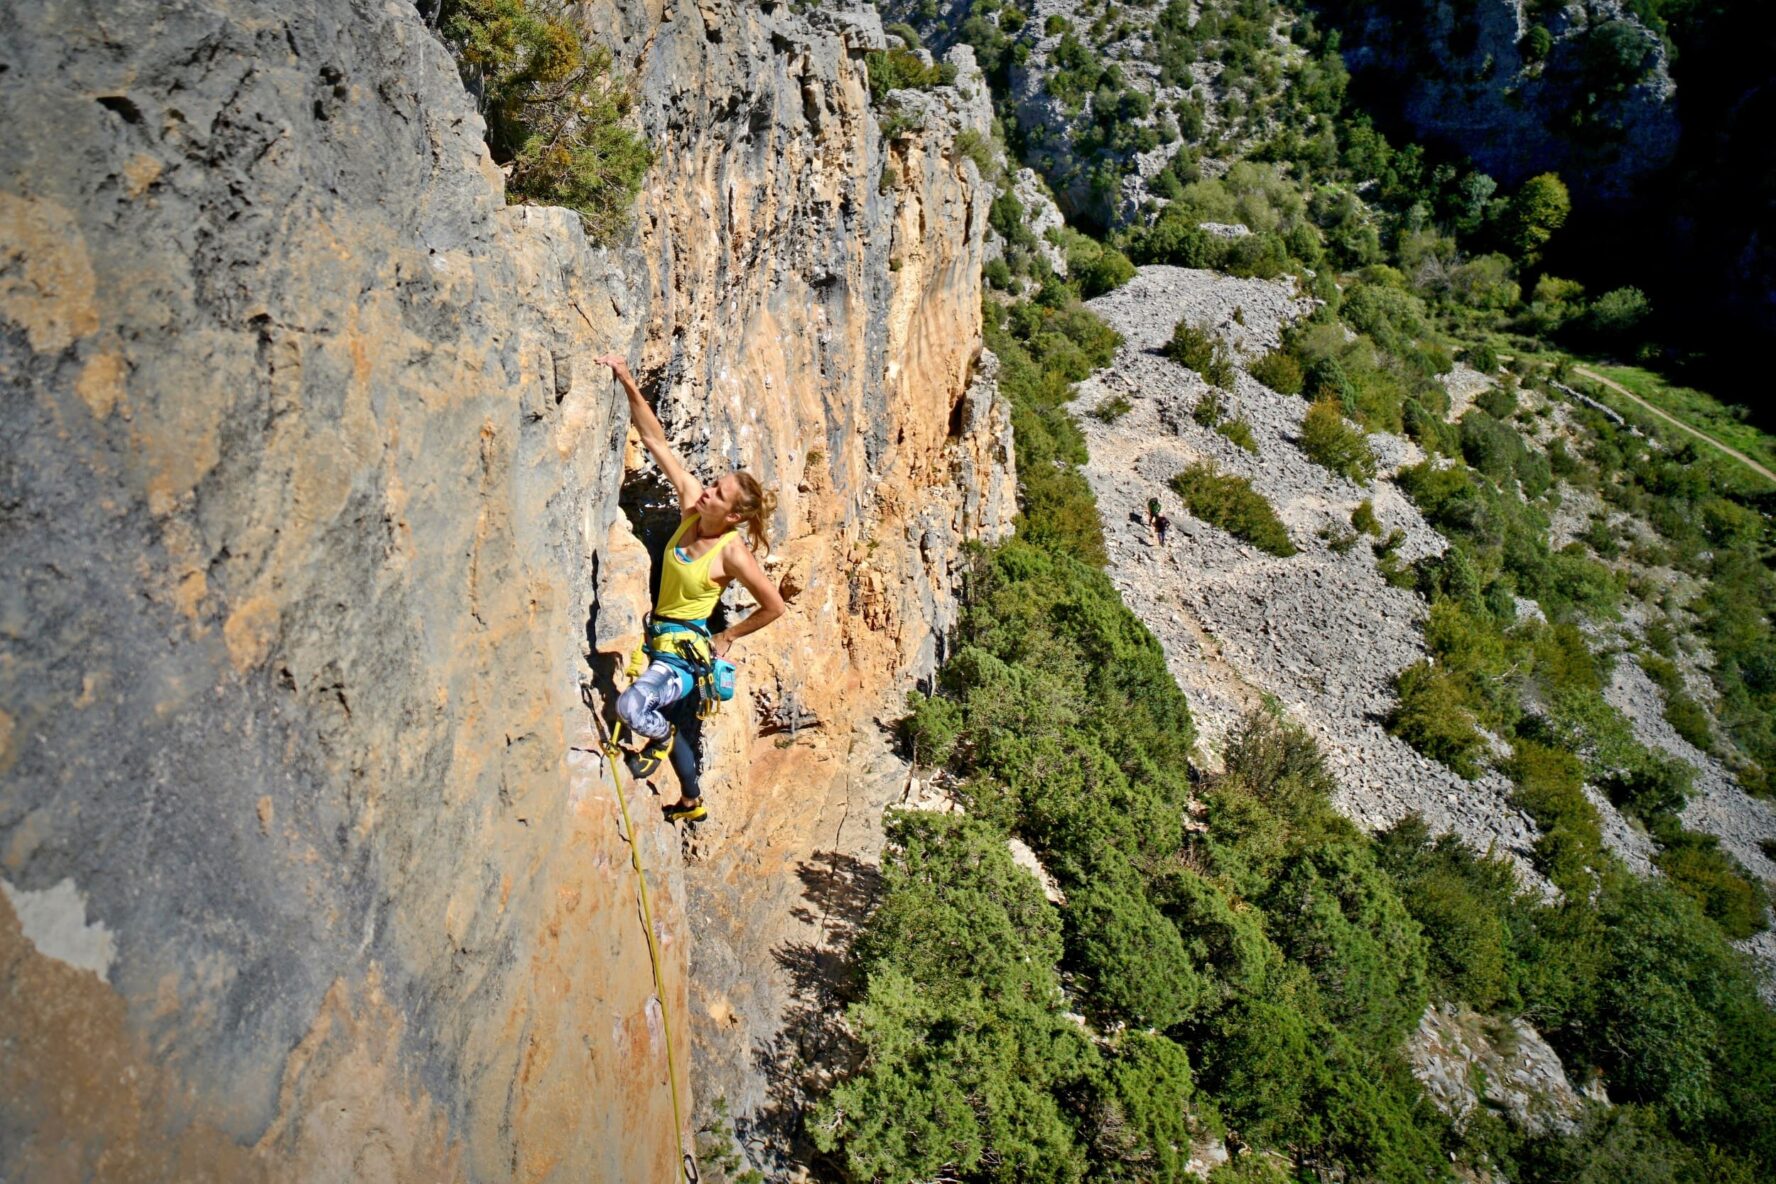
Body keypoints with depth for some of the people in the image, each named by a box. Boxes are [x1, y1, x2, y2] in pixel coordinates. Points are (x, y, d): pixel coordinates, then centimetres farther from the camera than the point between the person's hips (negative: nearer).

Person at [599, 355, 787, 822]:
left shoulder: (733, 553, -22)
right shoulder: (691, 503, -8)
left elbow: (774, 606, -13)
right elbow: (656, 440, -10)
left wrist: (728, 636, -5)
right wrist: (628, 382, -16)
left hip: (685, 653, -7)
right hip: (660, 639, 7)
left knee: (631, 707, -30)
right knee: (676, 725, 24)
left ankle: (659, 738, 7)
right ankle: (692, 802, 48)